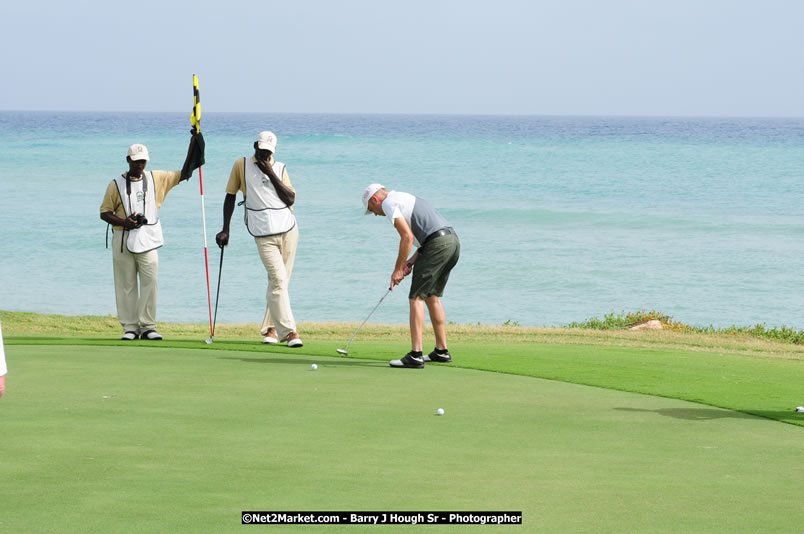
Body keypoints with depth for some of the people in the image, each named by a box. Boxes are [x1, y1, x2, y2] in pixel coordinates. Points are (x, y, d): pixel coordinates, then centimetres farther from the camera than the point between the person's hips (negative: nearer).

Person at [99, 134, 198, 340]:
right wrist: (123, 222, -13)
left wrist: (192, 144, 3)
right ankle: (130, 327, 6)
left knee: (150, 282, -8)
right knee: (126, 285, 1)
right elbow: (105, 212, 6)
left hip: (148, 239, 1)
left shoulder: (157, 179, 9)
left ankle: (148, 326, -2)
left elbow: (184, 174, 10)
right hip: (123, 240, -1)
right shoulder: (116, 184, 5)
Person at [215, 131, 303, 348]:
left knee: (279, 281, 7)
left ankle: (270, 328, 19)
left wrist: (271, 175, -7)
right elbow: (230, 196, 10)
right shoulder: (241, 165, 5)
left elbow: (290, 199, 0)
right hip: (264, 235, -3)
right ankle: (288, 331, -16)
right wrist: (225, 230, 6)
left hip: (288, 230, 3)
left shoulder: (280, 168, 10)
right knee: (278, 280, -14)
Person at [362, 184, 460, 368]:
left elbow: (407, 237, -11)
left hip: (438, 243, -9)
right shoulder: (405, 198, 29)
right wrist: (411, 261, 16)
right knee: (432, 297, 20)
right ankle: (442, 351, 24)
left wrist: (398, 269, -3)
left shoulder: (388, 203, 0)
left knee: (417, 298, -6)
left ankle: (415, 355, -10)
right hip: (453, 241, 9)